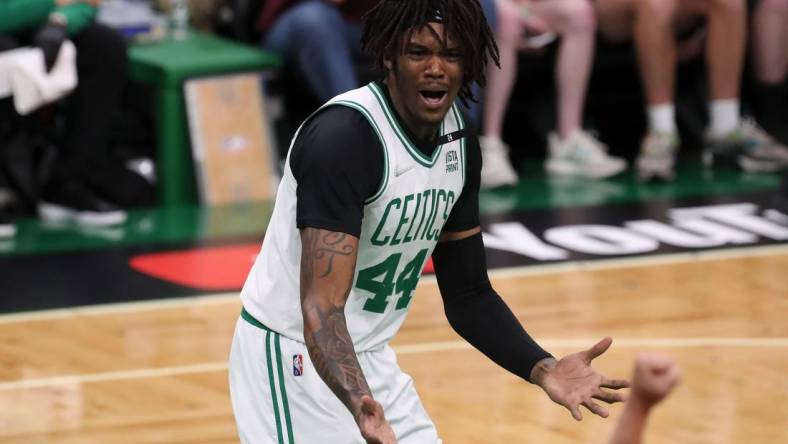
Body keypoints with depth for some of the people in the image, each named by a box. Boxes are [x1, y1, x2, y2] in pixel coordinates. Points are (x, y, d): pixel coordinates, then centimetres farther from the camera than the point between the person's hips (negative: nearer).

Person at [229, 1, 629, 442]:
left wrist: (542, 369, -9)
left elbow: (468, 295, 7)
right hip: (296, 355, -8)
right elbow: (321, 308, -33)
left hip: (371, 357, 8)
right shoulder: (343, 136, -26)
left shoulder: (459, 141, -1)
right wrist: (360, 405, -50)